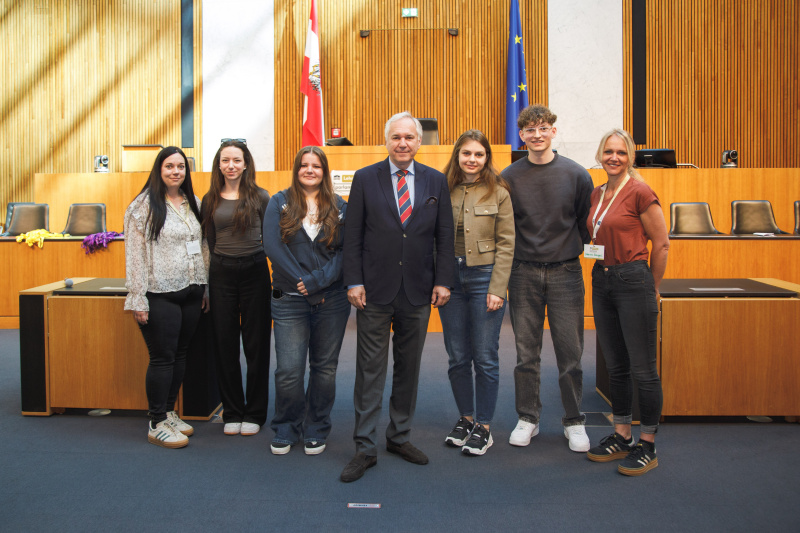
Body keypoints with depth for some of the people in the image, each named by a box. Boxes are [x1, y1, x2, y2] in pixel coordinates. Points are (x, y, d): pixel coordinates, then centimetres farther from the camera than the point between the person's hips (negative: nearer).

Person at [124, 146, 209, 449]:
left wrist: (205, 287, 13)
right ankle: (157, 424, 10)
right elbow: (134, 254, -10)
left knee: (180, 355, 12)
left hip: (190, 293, 6)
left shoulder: (193, 204, 12)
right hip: (160, 295, -6)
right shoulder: (143, 205, -7)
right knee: (162, 358, -2)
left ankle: (169, 412, 26)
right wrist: (138, 299, -14)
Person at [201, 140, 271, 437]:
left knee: (256, 344, 4)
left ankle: (254, 413, 16)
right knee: (225, 345, 6)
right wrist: (216, 267, 4)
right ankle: (232, 412, 20)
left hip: (254, 271, -2)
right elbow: (209, 241, 11)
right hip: (222, 275, 2)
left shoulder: (260, 197, 0)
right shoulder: (210, 200, 7)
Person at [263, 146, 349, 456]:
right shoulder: (280, 203, 5)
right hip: (290, 300, -1)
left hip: (332, 300, 1)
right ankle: (286, 430, 19)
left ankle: (316, 430, 24)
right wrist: (302, 284, -12)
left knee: (325, 368, 9)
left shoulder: (339, 207, 6)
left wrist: (317, 281, -15)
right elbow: (272, 246, -6)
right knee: (288, 371, -2)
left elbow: (346, 252, -3)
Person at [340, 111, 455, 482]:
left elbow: (445, 235, 6)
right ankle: (365, 447, 11)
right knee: (370, 368, 2)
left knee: (409, 367, 12)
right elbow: (352, 235, 0)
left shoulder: (436, 181, 7)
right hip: (375, 290, -2)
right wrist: (354, 281, -7)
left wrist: (443, 281, -1)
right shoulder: (365, 179, 2)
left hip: (418, 291, 2)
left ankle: (399, 437, 28)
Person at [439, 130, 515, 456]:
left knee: (485, 358, 2)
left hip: (484, 277, -3)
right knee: (457, 357, 10)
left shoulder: (498, 194, -1)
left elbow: (506, 244, -3)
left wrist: (497, 290, -10)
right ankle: (465, 417, 26)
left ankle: (483, 427, 15)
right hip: (450, 278, 3)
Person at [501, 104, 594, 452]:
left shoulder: (576, 175, 0)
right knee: (526, 352, 7)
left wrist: (581, 251, 2)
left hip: (565, 272, 0)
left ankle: (574, 422, 20)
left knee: (570, 352, 4)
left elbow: (587, 224, 8)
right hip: (523, 273, 1)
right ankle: (528, 418, 21)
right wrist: (509, 261, 2)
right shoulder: (510, 177, 2)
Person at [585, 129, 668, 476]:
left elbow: (661, 244, -6)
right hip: (602, 281, 7)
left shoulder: (639, 192, -9)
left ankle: (648, 447, 12)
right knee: (615, 366, 14)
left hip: (633, 281, -7)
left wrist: (652, 289, 1)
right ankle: (622, 437, 26)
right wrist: (603, 271, 13)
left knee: (642, 369, 0)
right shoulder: (596, 194, 12)